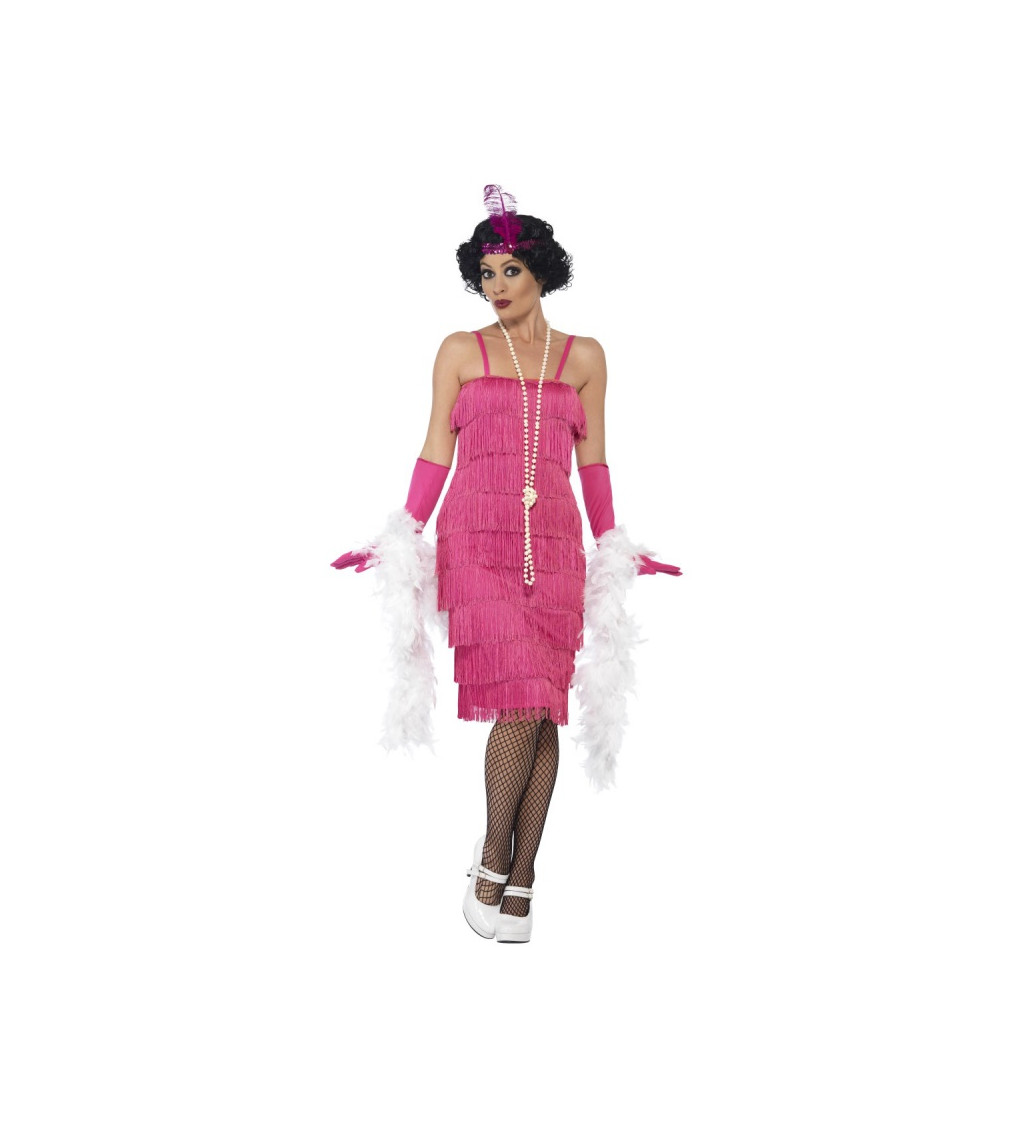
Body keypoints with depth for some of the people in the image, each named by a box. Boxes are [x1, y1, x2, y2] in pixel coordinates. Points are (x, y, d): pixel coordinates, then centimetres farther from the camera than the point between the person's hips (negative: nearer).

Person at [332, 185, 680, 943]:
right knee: (521, 705, -14)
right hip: (477, 541, -2)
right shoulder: (461, 352, 7)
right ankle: (493, 860, 4)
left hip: (555, 548, 2)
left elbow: (594, 462, 14)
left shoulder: (584, 357, 11)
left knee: (545, 714, -1)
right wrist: (402, 540, 0)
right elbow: (435, 454, 7)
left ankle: (519, 883, 8)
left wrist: (613, 549, 10)